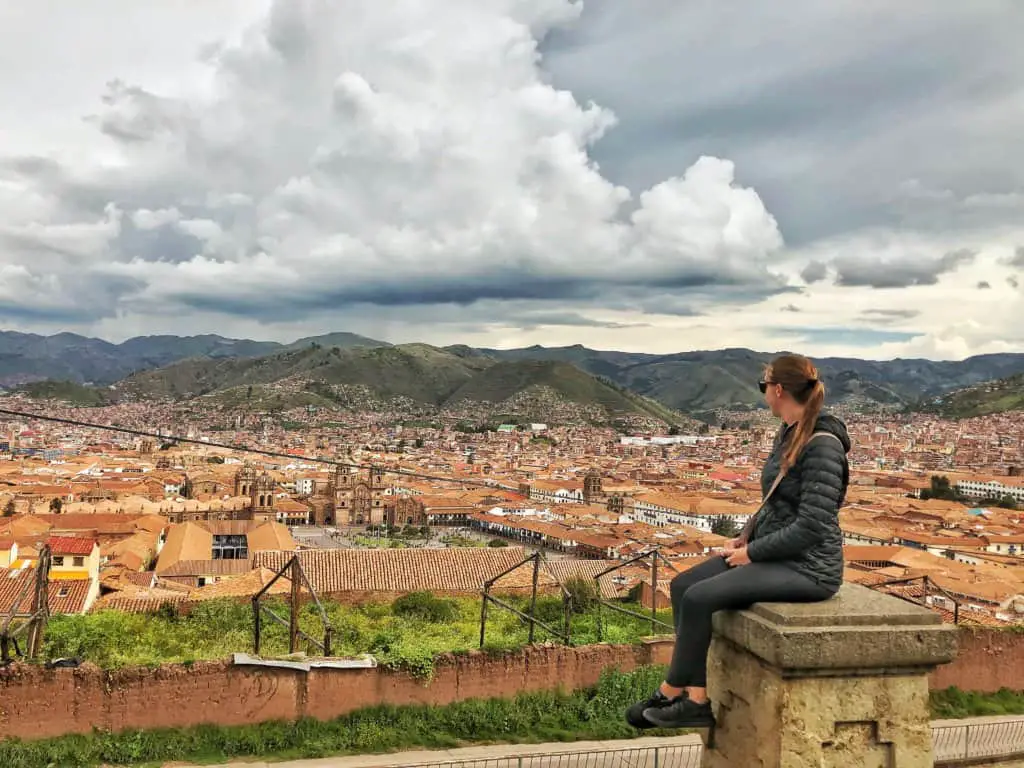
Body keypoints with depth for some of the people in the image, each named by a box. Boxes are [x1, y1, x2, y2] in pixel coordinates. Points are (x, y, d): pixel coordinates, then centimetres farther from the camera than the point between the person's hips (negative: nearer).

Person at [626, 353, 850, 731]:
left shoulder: (822, 444, -19)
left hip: (809, 567, -9)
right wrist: (744, 537, 4)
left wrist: (752, 552, -15)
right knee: (682, 585, -5)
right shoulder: (787, 434, 10)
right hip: (772, 554, 9)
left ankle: (669, 695, -1)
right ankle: (697, 701, -3)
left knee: (699, 597, -21)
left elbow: (810, 527, -23)